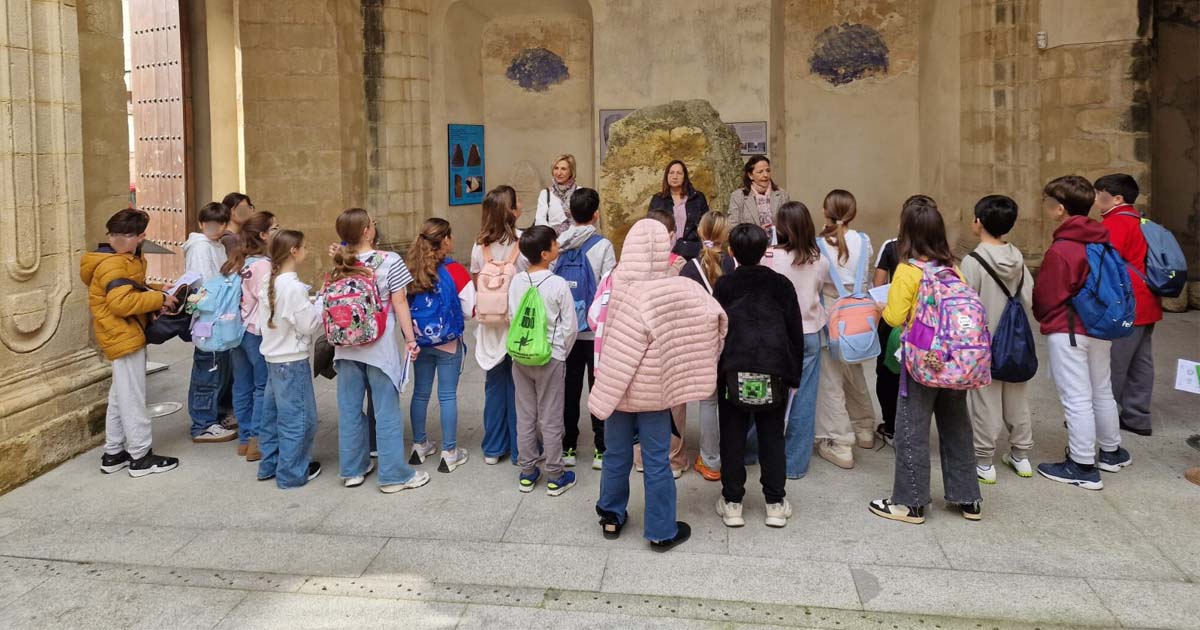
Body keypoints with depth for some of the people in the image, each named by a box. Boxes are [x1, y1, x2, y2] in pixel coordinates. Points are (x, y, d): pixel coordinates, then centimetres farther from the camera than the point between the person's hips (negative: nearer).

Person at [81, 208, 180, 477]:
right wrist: (159, 299, -22)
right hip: (123, 337, -11)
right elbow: (122, 302, -30)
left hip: (127, 335, 11)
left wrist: (159, 297, 2)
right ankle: (141, 457, 5)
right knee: (132, 397, -3)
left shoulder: (128, 260, 13)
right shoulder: (112, 264, -18)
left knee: (120, 397, 16)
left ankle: (113, 454, 25)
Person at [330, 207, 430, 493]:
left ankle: (353, 469, 23)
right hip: (380, 347, -4)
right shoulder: (389, 261, -11)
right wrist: (411, 340, -5)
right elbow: (399, 303, -9)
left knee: (349, 408, 12)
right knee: (387, 410, 2)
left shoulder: (338, 266, 1)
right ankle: (394, 474, 9)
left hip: (346, 346, 5)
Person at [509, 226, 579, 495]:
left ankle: (527, 473, 23)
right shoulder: (558, 284, -15)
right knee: (550, 419, 5)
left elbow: (512, 318, 4)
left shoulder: (516, 282, -4)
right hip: (550, 358, -4)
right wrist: (561, 352, 5)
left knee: (525, 416, 13)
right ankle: (555, 477, 15)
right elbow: (570, 327, -11)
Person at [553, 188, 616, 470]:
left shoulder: (558, 245, -1)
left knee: (569, 388, 11)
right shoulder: (603, 246, -11)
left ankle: (567, 447, 18)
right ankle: (600, 449, 11)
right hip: (596, 329, -3)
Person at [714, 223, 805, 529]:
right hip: (774, 373, 1)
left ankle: (732, 503, 12)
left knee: (733, 439, 7)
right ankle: (775, 503, 14)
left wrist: (713, 371, 8)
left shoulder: (723, 286, 2)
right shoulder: (781, 285, 4)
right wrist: (793, 374, 11)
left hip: (733, 372, -1)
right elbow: (796, 333, 5)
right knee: (772, 438, 9)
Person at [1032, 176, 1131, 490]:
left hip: (1068, 332, -8)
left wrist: (1044, 319, 7)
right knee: (1102, 391, 21)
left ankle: (1083, 467, 6)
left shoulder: (1060, 250, -20)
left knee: (1076, 398, -1)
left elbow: (1045, 298, -13)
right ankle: (1112, 452, 36)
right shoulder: (1103, 240, 3)